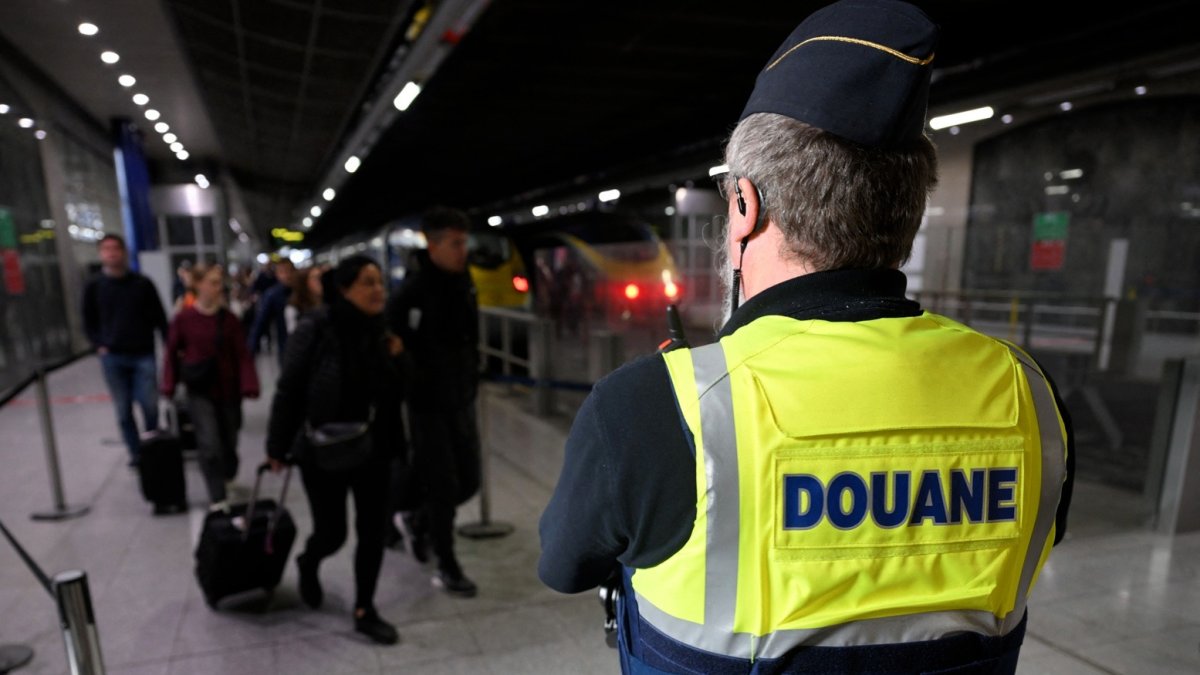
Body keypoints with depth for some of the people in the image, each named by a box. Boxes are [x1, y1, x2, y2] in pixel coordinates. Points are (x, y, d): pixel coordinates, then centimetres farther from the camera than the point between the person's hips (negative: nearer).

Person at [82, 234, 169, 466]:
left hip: (143, 355, -1)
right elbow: (89, 322, 13)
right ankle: (135, 453, 16)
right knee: (124, 411, 5)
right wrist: (99, 346, -1)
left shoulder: (143, 284, 2)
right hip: (112, 358, 2)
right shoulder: (93, 288, 5)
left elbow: (159, 318, 3)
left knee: (150, 406, -4)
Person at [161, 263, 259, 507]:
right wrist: (169, 386, -1)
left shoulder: (230, 319, -5)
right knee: (210, 445, -9)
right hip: (200, 392, -2)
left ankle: (228, 478, 43)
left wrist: (249, 385, -14)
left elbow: (242, 355, -5)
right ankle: (218, 499, 0)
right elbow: (171, 353, 2)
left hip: (228, 390, 2)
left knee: (229, 441, 15)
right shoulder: (183, 318, -7)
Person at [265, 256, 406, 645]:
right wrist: (277, 447, -6)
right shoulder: (315, 329, -16)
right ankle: (308, 566, 45)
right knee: (332, 533, 8)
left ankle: (364, 611, 25)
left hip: (372, 450, 4)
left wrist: (396, 360, -11)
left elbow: (396, 393, 8)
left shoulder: (381, 332, -1)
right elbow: (289, 390, -11)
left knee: (373, 531, 7)